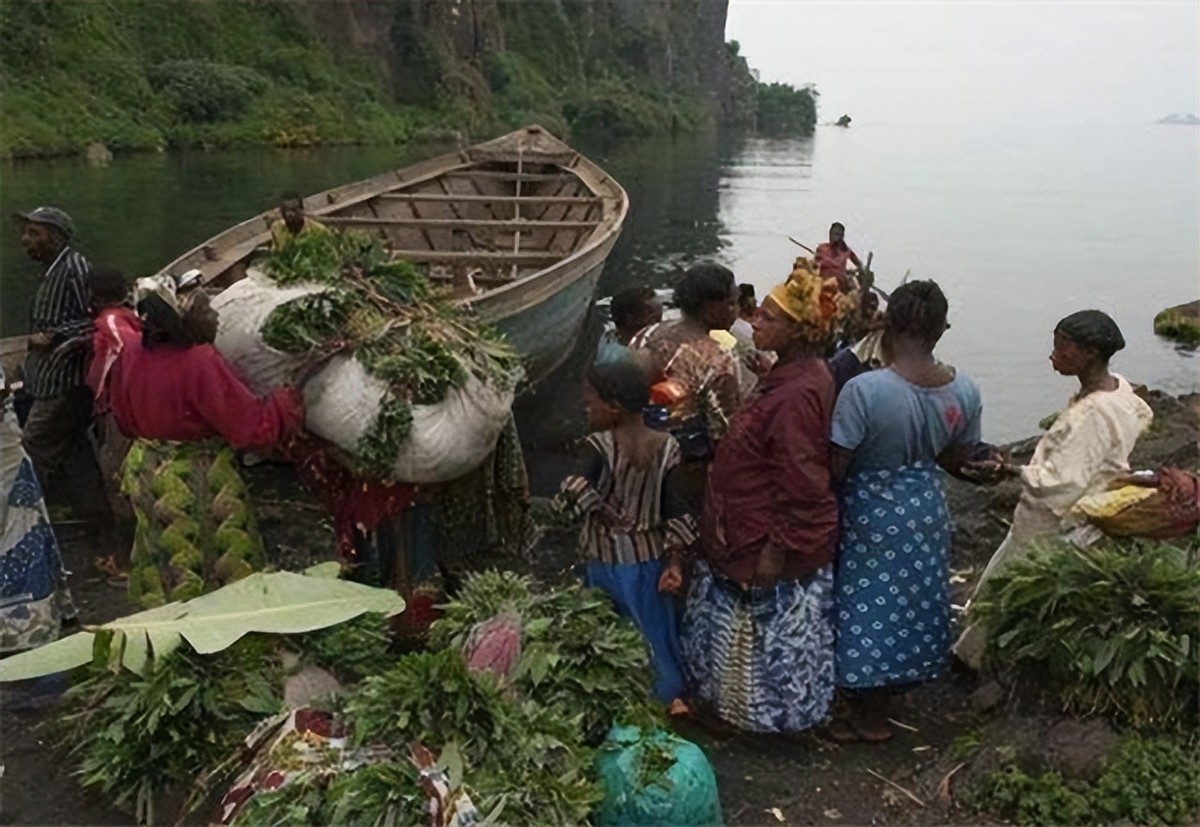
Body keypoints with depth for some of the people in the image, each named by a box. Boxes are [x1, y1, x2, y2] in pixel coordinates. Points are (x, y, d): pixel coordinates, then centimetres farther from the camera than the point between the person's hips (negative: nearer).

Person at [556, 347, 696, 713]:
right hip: (650, 556, 4)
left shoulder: (600, 445, -17)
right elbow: (675, 509, -7)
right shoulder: (666, 447, -5)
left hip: (608, 560, -4)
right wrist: (674, 562, -3)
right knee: (654, 625, 19)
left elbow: (575, 490, -34)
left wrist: (606, 515, -18)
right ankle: (671, 694, 27)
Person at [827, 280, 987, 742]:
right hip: (926, 509, 5)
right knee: (913, 601, 22)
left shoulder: (864, 390, -27)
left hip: (870, 513, -5)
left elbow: (836, 465, -21)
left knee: (868, 607, 12)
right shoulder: (964, 391, -10)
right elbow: (959, 460, 3)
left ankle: (869, 717, 26)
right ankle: (895, 687, 42)